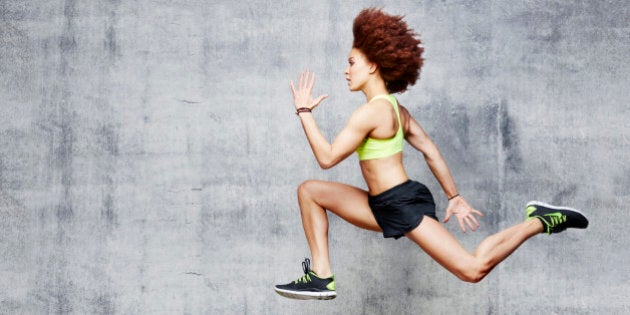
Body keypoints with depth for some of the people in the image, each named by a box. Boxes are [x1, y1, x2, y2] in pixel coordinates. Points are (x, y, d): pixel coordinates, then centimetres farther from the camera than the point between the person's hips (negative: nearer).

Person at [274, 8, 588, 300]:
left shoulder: (371, 111, -18)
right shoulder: (394, 107, 12)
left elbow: (327, 158, -20)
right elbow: (430, 150, 13)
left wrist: (304, 111, -12)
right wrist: (454, 197, 17)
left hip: (403, 205, -10)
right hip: (384, 207, 10)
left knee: (473, 268, -13)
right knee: (309, 191, 9)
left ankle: (540, 221, 3)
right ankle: (321, 277, 4)